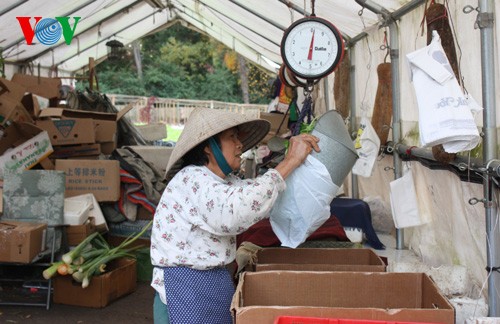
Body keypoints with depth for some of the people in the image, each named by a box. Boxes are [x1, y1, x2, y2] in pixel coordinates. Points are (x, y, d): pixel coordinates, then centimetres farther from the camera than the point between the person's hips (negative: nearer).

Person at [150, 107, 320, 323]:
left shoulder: (223, 182, 11)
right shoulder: (192, 179, -18)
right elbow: (234, 213, -36)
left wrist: (294, 158, -4)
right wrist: (288, 164, -28)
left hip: (215, 286, 9)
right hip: (185, 293, -9)